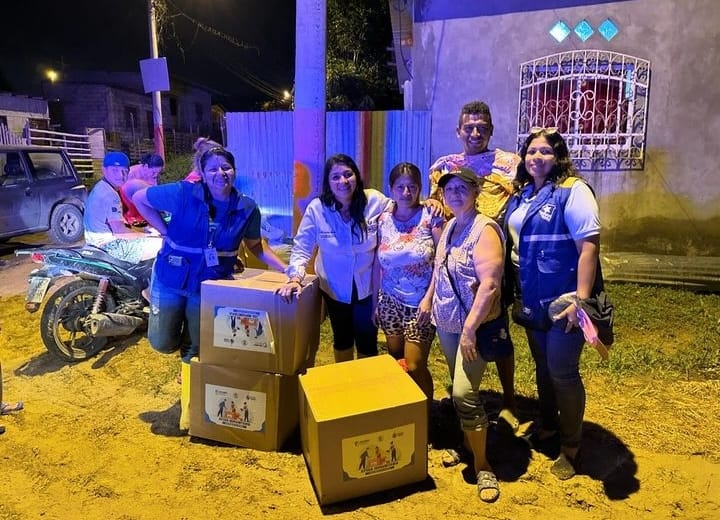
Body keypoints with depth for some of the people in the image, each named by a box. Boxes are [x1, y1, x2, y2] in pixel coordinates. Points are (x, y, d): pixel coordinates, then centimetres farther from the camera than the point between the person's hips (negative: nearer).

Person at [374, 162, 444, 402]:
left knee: (414, 367, -2)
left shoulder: (431, 217, -9)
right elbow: (377, 264, 8)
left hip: (420, 304, -4)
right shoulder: (383, 221, 3)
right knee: (395, 363, 14)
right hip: (390, 302, 4)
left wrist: (428, 298, -16)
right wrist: (375, 300, 9)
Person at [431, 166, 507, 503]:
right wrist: (429, 299, 17)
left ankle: (483, 467, 9)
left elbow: (489, 286, -25)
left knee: (464, 393, -10)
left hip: (474, 326, -7)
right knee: (458, 390, 17)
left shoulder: (485, 229, -18)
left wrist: (469, 330, -26)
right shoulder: (449, 226, 7)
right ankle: (466, 443, 37)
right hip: (445, 323, 7)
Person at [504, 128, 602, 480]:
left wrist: (580, 300, -25)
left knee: (563, 373, 4)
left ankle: (570, 447, 24)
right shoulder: (520, 196, 9)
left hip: (562, 302, -6)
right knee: (542, 367, 20)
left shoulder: (572, 191, -12)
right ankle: (548, 425, 41)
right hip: (533, 302, 7)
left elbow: (589, 246, -19)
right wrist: (516, 292, 13)